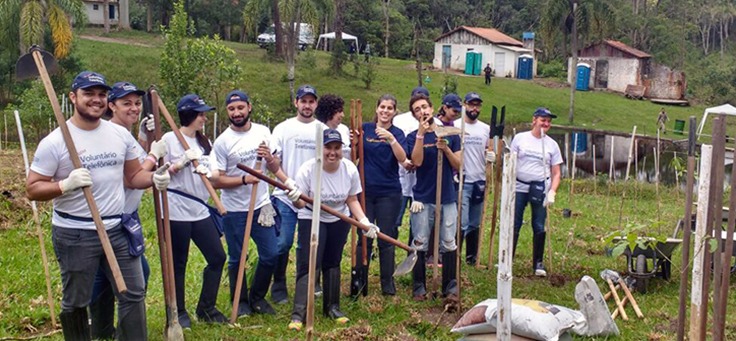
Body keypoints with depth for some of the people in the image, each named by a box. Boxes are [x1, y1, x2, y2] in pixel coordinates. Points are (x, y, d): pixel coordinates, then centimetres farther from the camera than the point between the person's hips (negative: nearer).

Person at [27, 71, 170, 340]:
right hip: (74, 234, -4)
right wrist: (65, 184, -28)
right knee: (76, 302, 12)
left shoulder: (121, 134, 2)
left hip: (118, 229, 4)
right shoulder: (54, 141, -12)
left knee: (134, 293, 9)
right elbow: (33, 189, -10)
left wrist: (154, 178, -13)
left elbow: (133, 175, 10)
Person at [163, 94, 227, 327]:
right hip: (176, 211, -6)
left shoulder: (203, 142, 13)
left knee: (217, 257, 5)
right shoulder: (170, 139, -6)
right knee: (178, 264, 4)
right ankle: (179, 312, 19)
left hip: (200, 210, 7)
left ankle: (206, 308, 19)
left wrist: (209, 174, -7)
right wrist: (183, 161, -17)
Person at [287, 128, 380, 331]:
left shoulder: (350, 169, -15)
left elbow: (352, 200, -4)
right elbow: (301, 203, -19)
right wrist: (295, 200, -41)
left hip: (340, 221, 3)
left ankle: (332, 307, 25)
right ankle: (298, 314, -9)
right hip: (312, 219, -3)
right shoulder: (308, 169, -23)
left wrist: (364, 222, -14)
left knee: (332, 263, 12)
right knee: (308, 264, -10)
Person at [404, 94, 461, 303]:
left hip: (447, 198, 1)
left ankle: (450, 288, 10)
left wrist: (446, 149, -13)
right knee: (420, 245, 2)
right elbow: (417, 161, -16)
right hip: (423, 199, -1)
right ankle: (419, 288, 12)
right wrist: (421, 134, -19)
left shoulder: (450, 134, 6)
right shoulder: (413, 137, 2)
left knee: (449, 244, 3)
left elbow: (458, 165, 3)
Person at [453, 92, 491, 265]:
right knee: (462, 223, -10)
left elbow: (489, 152, 16)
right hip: (461, 182, -5)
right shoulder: (455, 126, -3)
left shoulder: (486, 129, 10)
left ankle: (472, 257, 22)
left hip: (479, 182, 5)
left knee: (475, 224, 12)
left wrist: (492, 156, -6)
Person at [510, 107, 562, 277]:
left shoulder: (552, 144, 5)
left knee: (539, 227, 2)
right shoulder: (520, 138, 3)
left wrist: (552, 191, -9)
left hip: (540, 188, 1)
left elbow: (556, 173, 6)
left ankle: (538, 263, 15)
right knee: (513, 225, 2)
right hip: (519, 186, -1)